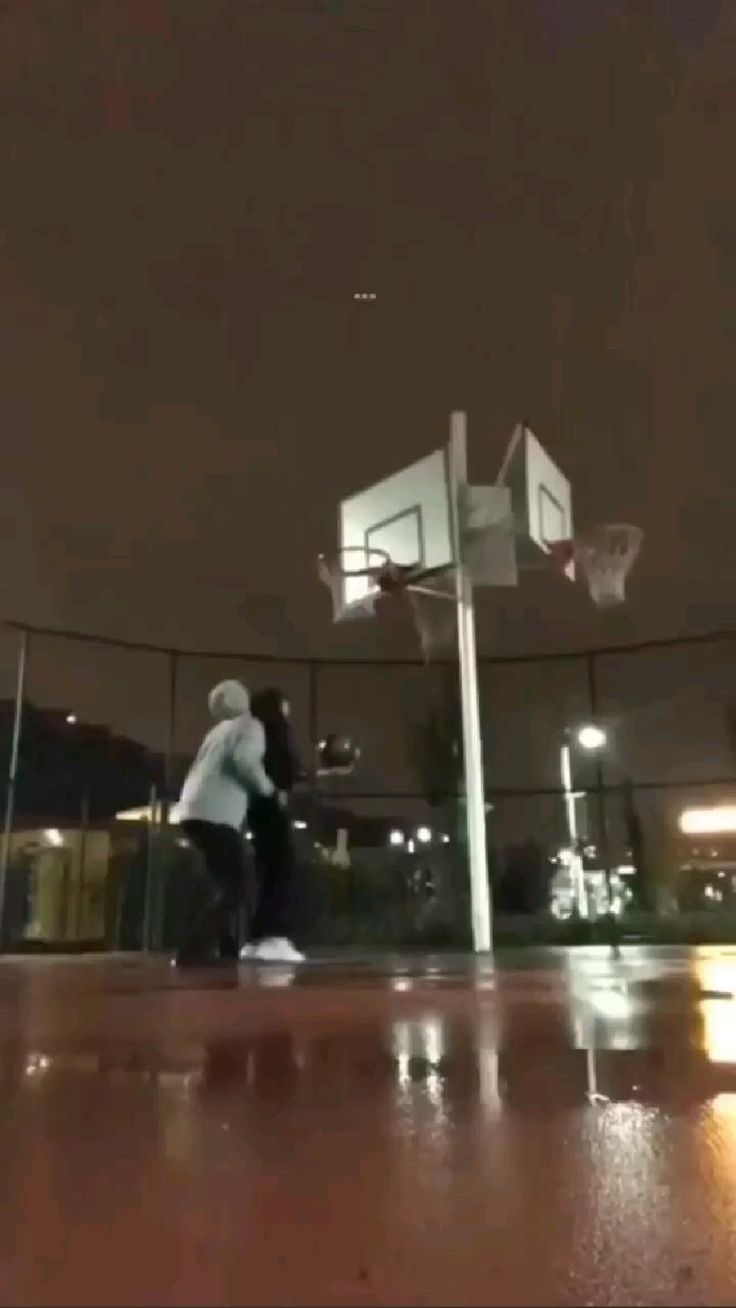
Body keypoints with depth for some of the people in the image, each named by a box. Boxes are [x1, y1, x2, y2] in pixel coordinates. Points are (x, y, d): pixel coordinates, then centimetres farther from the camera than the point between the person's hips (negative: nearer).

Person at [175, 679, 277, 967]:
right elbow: (244, 759, -16)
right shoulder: (250, 725, 4)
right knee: (236, 886, -8)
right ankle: (193, 950, -18)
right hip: (215, 815, -9)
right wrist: (269, 789, -2)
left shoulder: (218, 731, 28)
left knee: (227, 880, 21)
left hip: (194, 812, 9)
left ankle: (225, 946, 23)